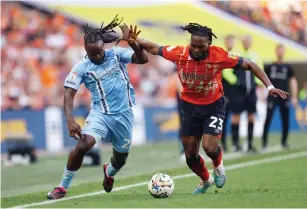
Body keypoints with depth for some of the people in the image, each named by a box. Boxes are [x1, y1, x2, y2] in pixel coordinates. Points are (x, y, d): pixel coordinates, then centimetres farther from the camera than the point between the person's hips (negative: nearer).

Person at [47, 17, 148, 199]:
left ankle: (109, 173, 54)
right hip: (100, 114, -2)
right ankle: (63, 187, -13)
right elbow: (69, 94, -12)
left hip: (124, 114, 2)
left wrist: (133, 43, -32)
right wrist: (70, 119, -27)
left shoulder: (116, 54, -3)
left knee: (121, 158, 15)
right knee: (83, 145, -27)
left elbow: (143, 59, -13)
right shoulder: (82, 67, -7)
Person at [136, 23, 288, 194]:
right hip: (190, 106, 3)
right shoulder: (179, 53, -18)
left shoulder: (219, 56, -23)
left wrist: (270, 87, -21)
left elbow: (249, 65, -15)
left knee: (210, 147, -21)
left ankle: (218, 165, 18)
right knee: (190, 156, 6)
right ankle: (206, 180, 38)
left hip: (214, 105, -2)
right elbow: (154, 49, -1)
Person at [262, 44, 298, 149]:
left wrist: (294, 97, -1)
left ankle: (284, 141, 15)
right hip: (272, 97, -1)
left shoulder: (288, 67, 8)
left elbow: (293, 82, 6)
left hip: (284, 97, 1)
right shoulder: (269, 67, 6)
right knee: (268, 119, -9)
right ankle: (264, 141, -4)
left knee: (285, 120, 2)